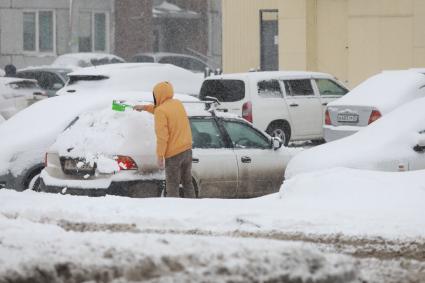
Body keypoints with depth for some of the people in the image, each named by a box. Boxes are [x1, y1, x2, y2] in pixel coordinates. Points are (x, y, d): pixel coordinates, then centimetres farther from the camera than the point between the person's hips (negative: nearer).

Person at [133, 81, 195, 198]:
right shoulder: (178, 104, 9)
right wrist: (145, 107, 37)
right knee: (187, 182, 17)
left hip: (173, 154, -7)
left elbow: (162, 137, -20)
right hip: (187, 150, 7)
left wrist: (160, 156, -14)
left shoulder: (160, 111, -16)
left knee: (172, 188, -1)